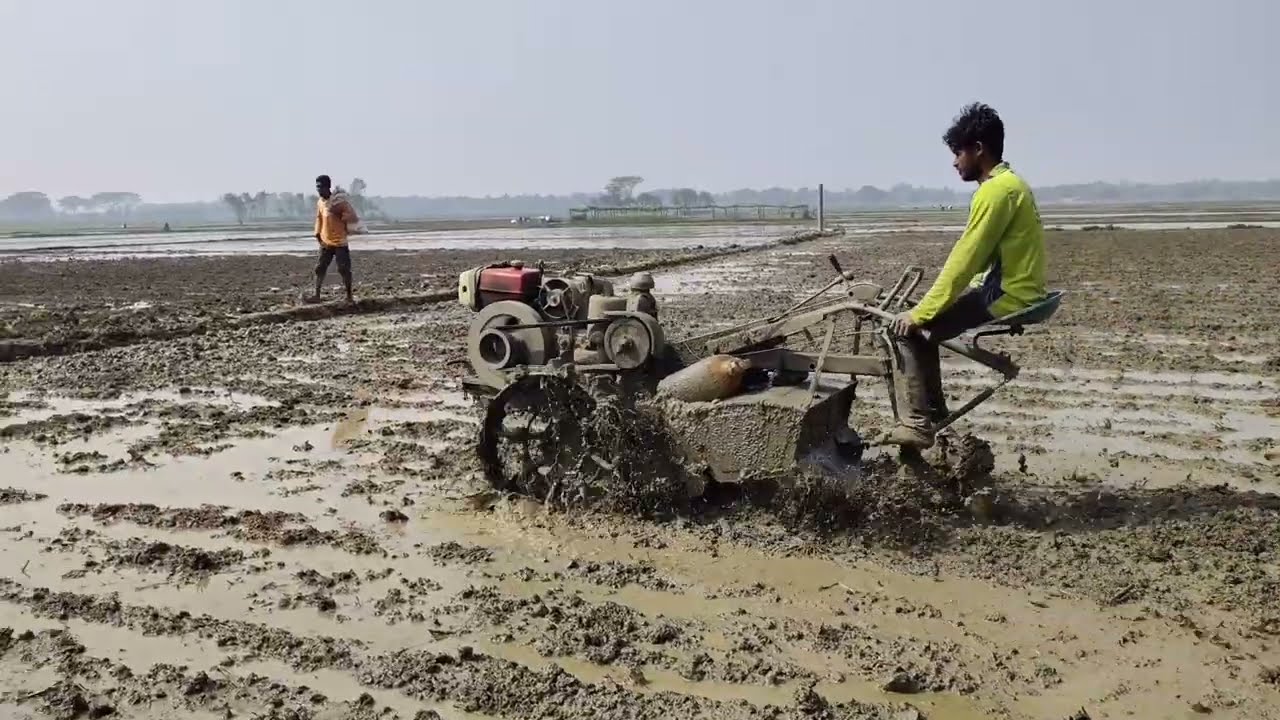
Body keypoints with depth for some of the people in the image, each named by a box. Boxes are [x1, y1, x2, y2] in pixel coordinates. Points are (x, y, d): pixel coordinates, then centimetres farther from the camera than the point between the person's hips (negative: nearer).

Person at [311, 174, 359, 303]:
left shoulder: (339, 200, -10)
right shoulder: (320, 202, 8)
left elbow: (352, 217, -11)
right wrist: (318, 234, 10)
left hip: (340, 242, -5)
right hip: (325, 243, 5)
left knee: (344, 269, -2)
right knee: (320, 268, 2)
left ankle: (349, 296, 8)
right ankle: (317, 295, 6)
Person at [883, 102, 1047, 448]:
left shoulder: (996, 190, -18)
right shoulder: (1009, 183, 15)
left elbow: (964, 260, -21)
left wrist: (920, 313, -15)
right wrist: (927, 308, 19)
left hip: (1005, 298, -10)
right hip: (1013, 291, 10)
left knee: (906, 328, -9)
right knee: (924, 325, 19)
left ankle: (916, 425, -8)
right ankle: (932, 415, 23)